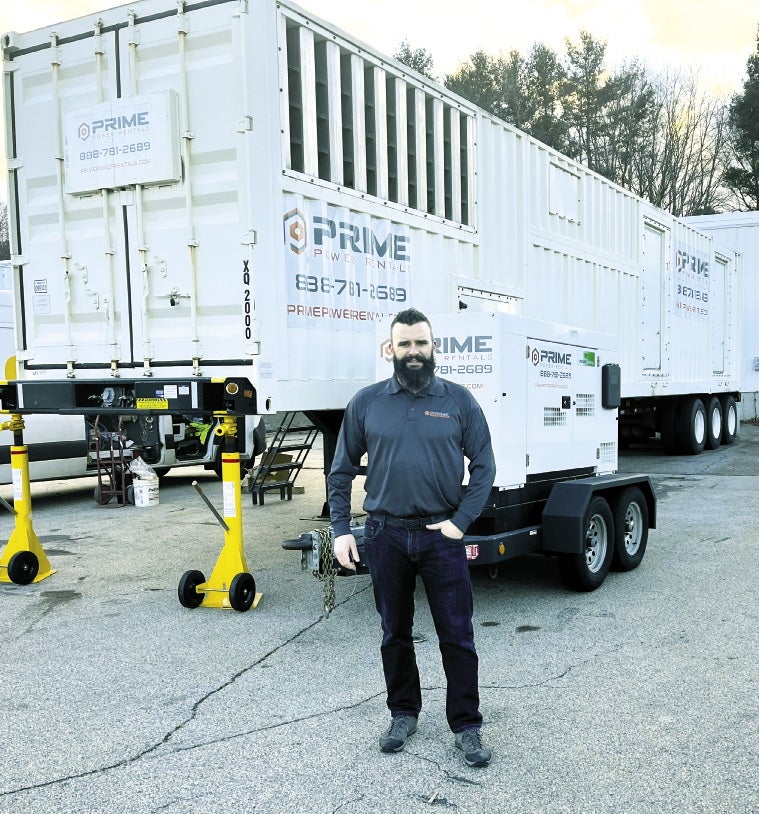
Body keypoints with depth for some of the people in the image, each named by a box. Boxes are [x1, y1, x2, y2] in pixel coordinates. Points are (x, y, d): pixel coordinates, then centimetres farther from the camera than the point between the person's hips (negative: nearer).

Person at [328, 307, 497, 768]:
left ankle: (467, 726, 17)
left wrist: (461, 522, -8)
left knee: (458, 635, 3)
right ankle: (404, 714, 31)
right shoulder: (367, 402, 2)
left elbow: (484, 467, 1)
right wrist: (341, 530, 0)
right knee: (395, 633, 14)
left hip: (441, 535, -1)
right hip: (386, 535, 2)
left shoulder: (459, 400, 0)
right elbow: (342, 472, 7)